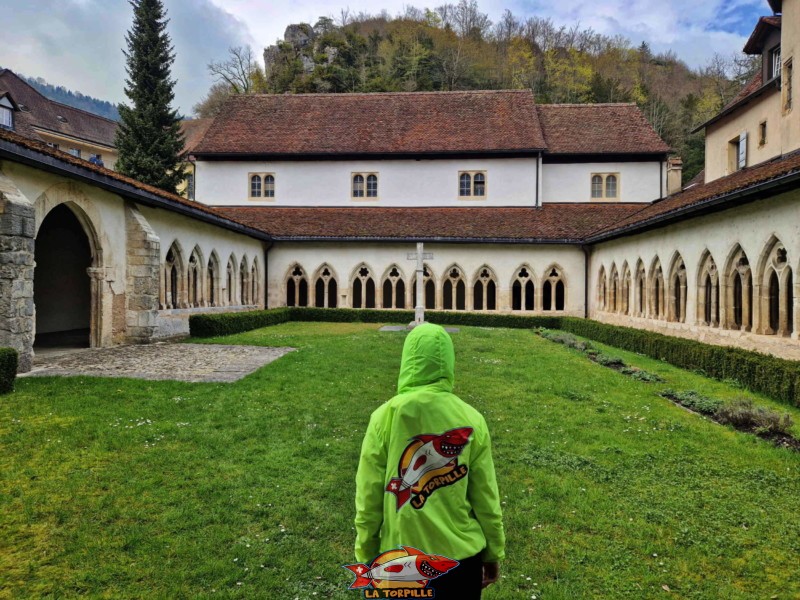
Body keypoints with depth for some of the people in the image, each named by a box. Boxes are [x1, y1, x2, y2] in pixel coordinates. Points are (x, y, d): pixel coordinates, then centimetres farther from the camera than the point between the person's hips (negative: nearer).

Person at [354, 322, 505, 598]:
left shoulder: (385, 416, -14)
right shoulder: (471, 419, -11)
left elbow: (368, 498, -8)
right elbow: (486, 498, -4)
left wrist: (366, 555, 6)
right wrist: (494, 554, 11)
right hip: (461, 555, 1)